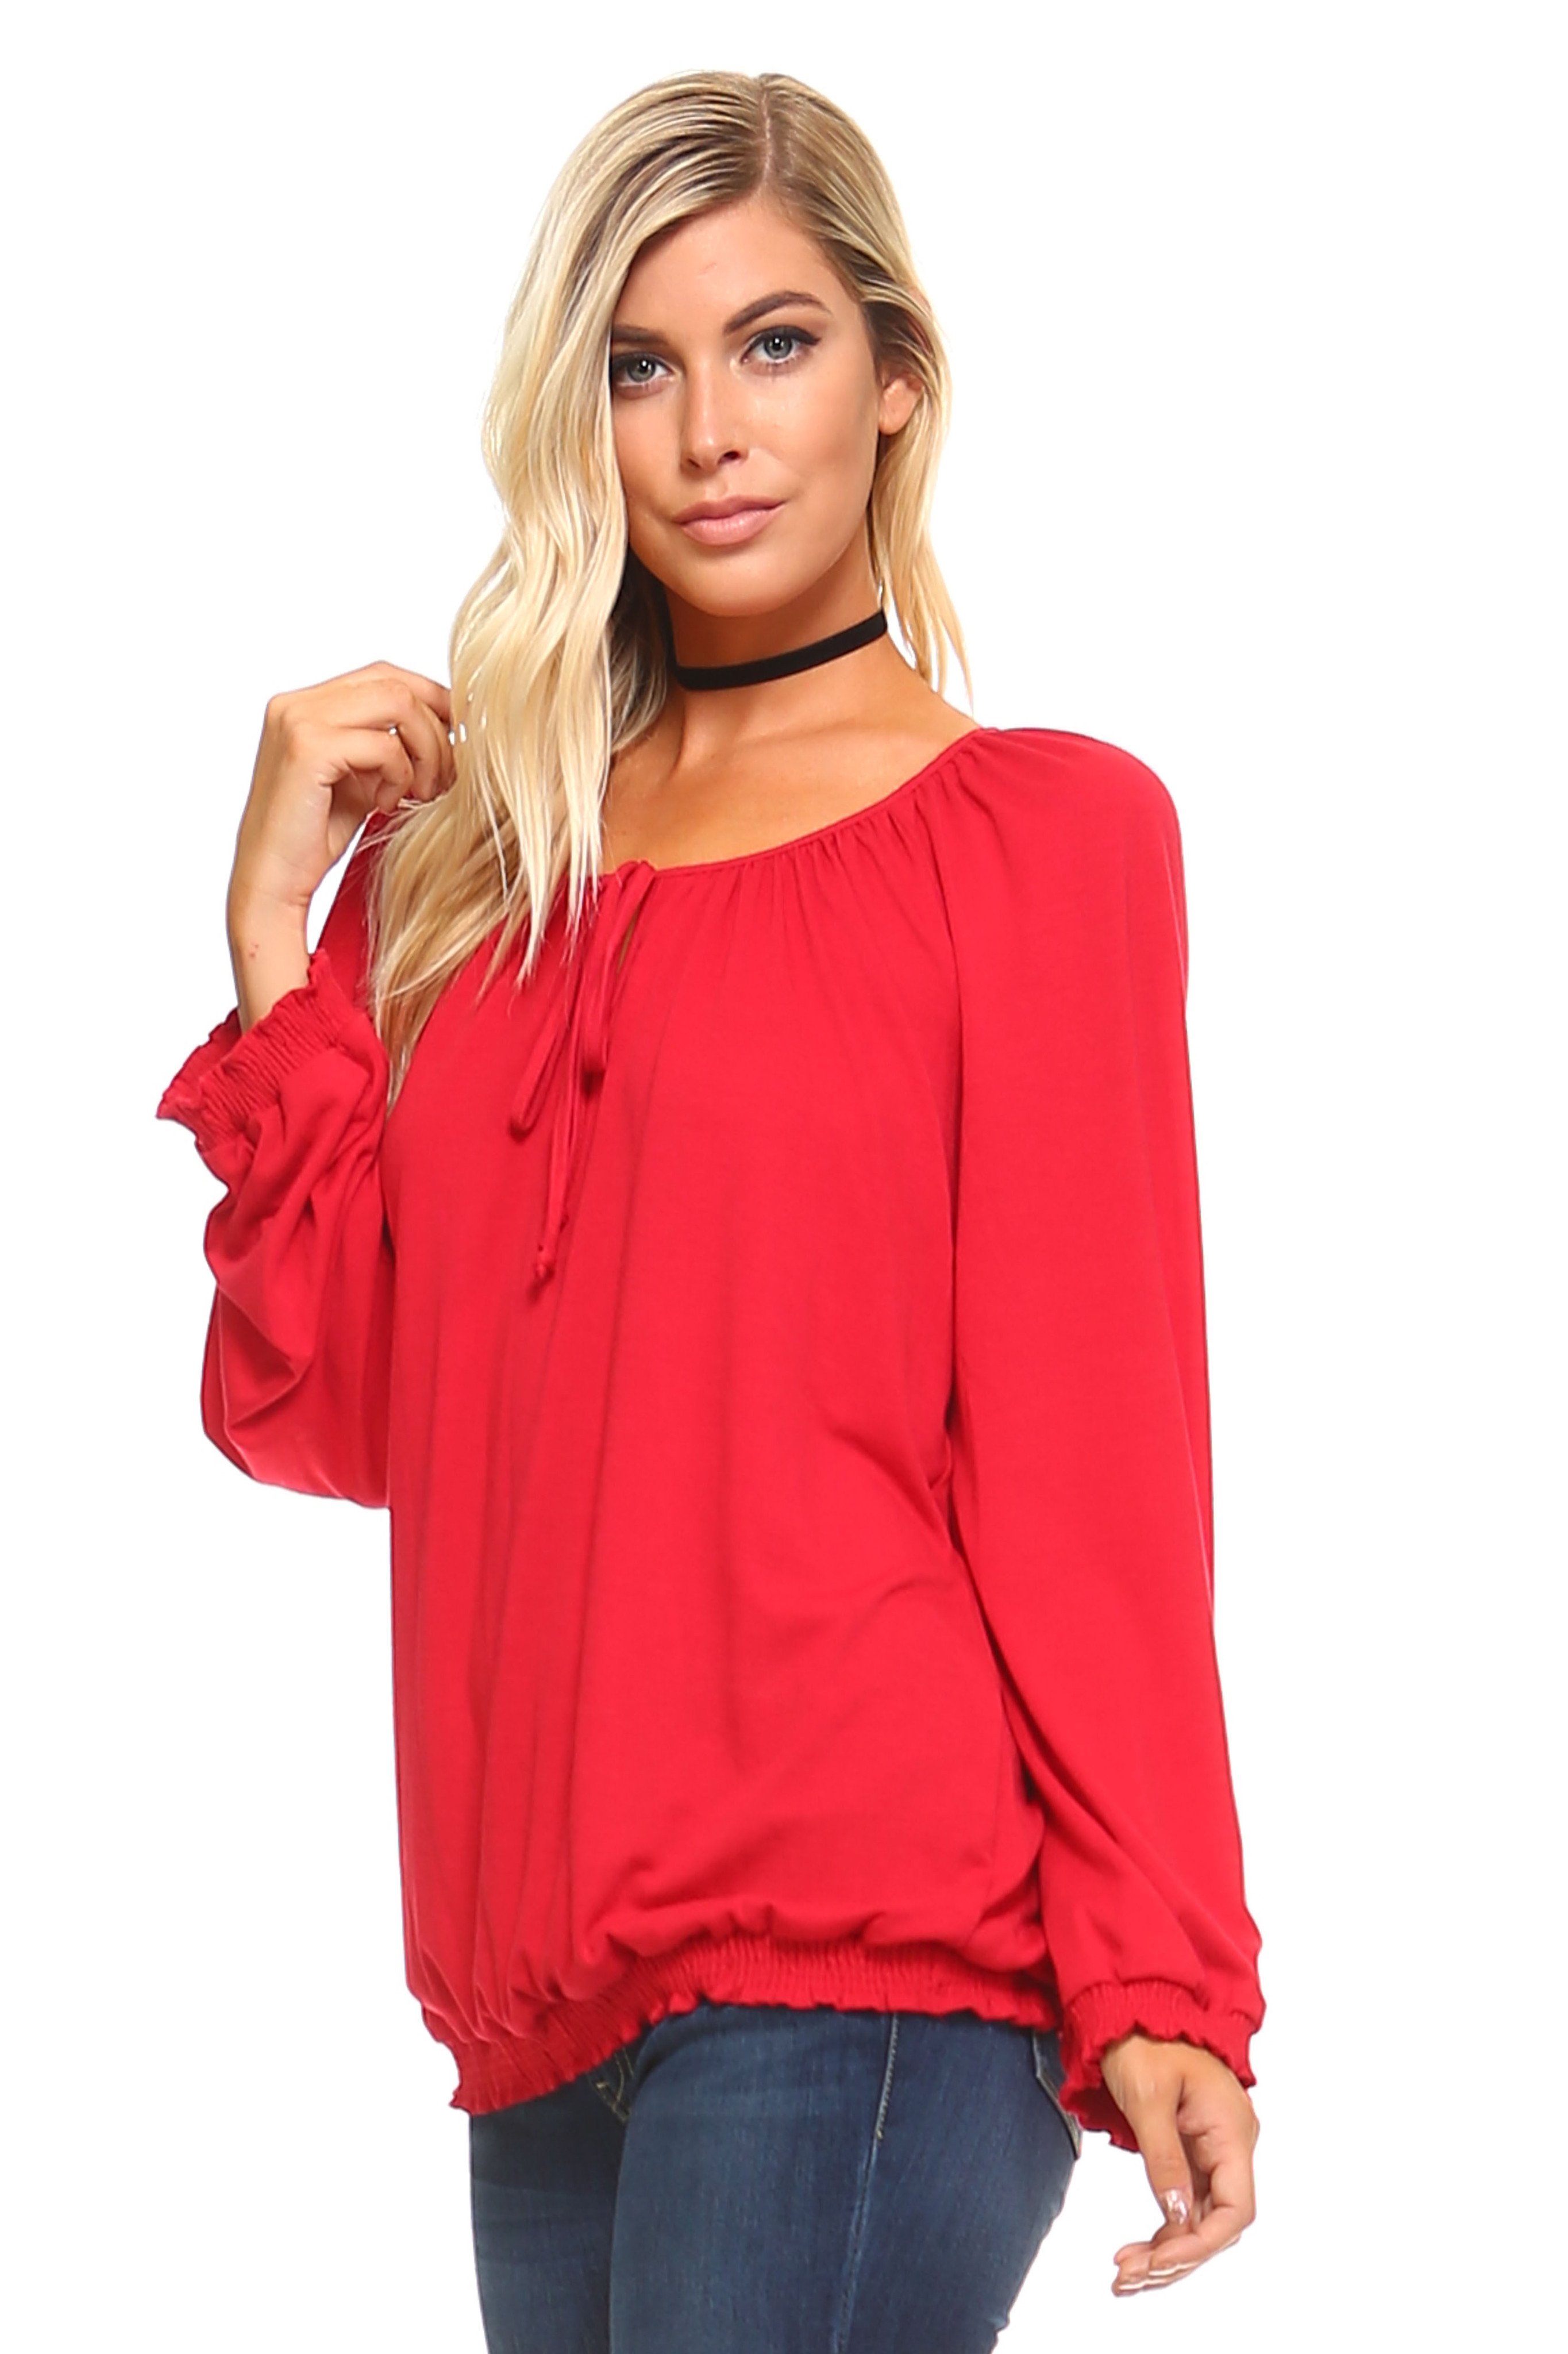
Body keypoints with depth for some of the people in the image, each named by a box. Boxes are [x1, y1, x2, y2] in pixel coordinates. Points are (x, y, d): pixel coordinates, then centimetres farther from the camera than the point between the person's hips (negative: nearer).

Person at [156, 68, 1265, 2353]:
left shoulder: (1035, 829, 1)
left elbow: (1092, 1453, -3)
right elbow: (319, 1407, 10)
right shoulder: (477, 847, 14)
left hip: (861, 1954, -5)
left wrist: (1157, 1985, -10)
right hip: (549, 1974, 5)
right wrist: (275, 928, 2)